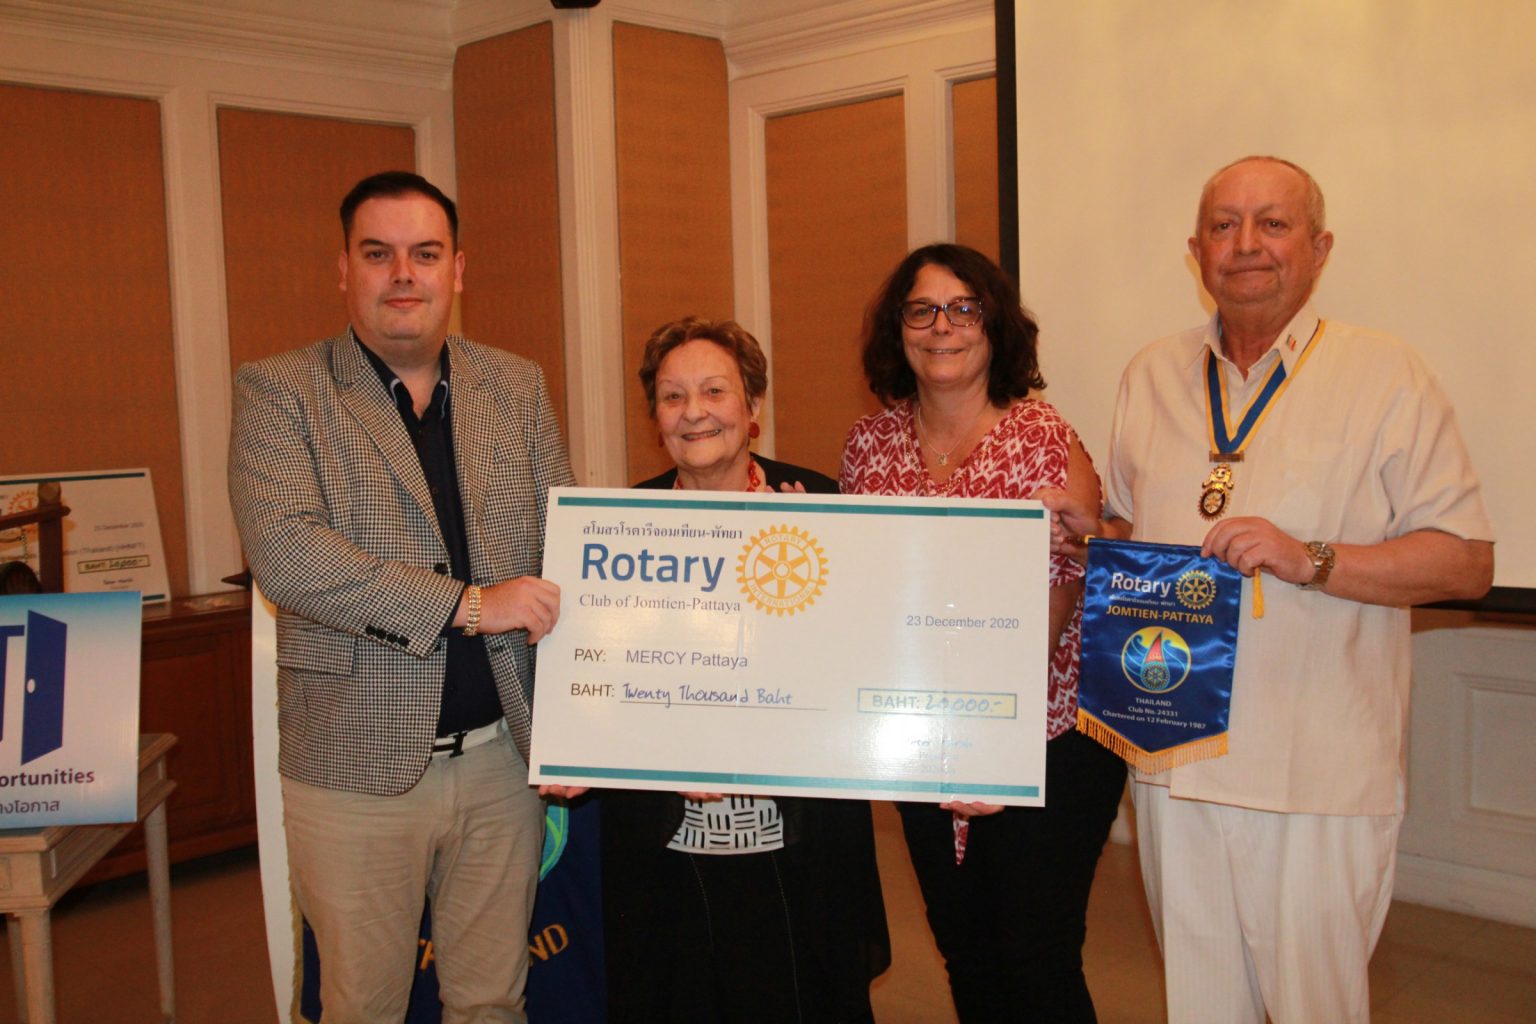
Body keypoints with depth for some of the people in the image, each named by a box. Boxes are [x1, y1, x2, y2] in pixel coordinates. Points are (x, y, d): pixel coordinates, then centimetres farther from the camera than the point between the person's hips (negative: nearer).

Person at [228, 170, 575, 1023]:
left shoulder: (517, 387, 7)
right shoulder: (278, 390, -4)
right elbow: (283, 550, -19)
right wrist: (469, 604, -21)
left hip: (503, 753, 3)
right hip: (357, 763, -3)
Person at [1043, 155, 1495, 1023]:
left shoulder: (1386, 375, -4)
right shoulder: (1151, 377, 10)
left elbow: (1468, 562, -8)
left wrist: (1309, 559, -20)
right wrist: (1094, 535, -2)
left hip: (1322, 776, -4)